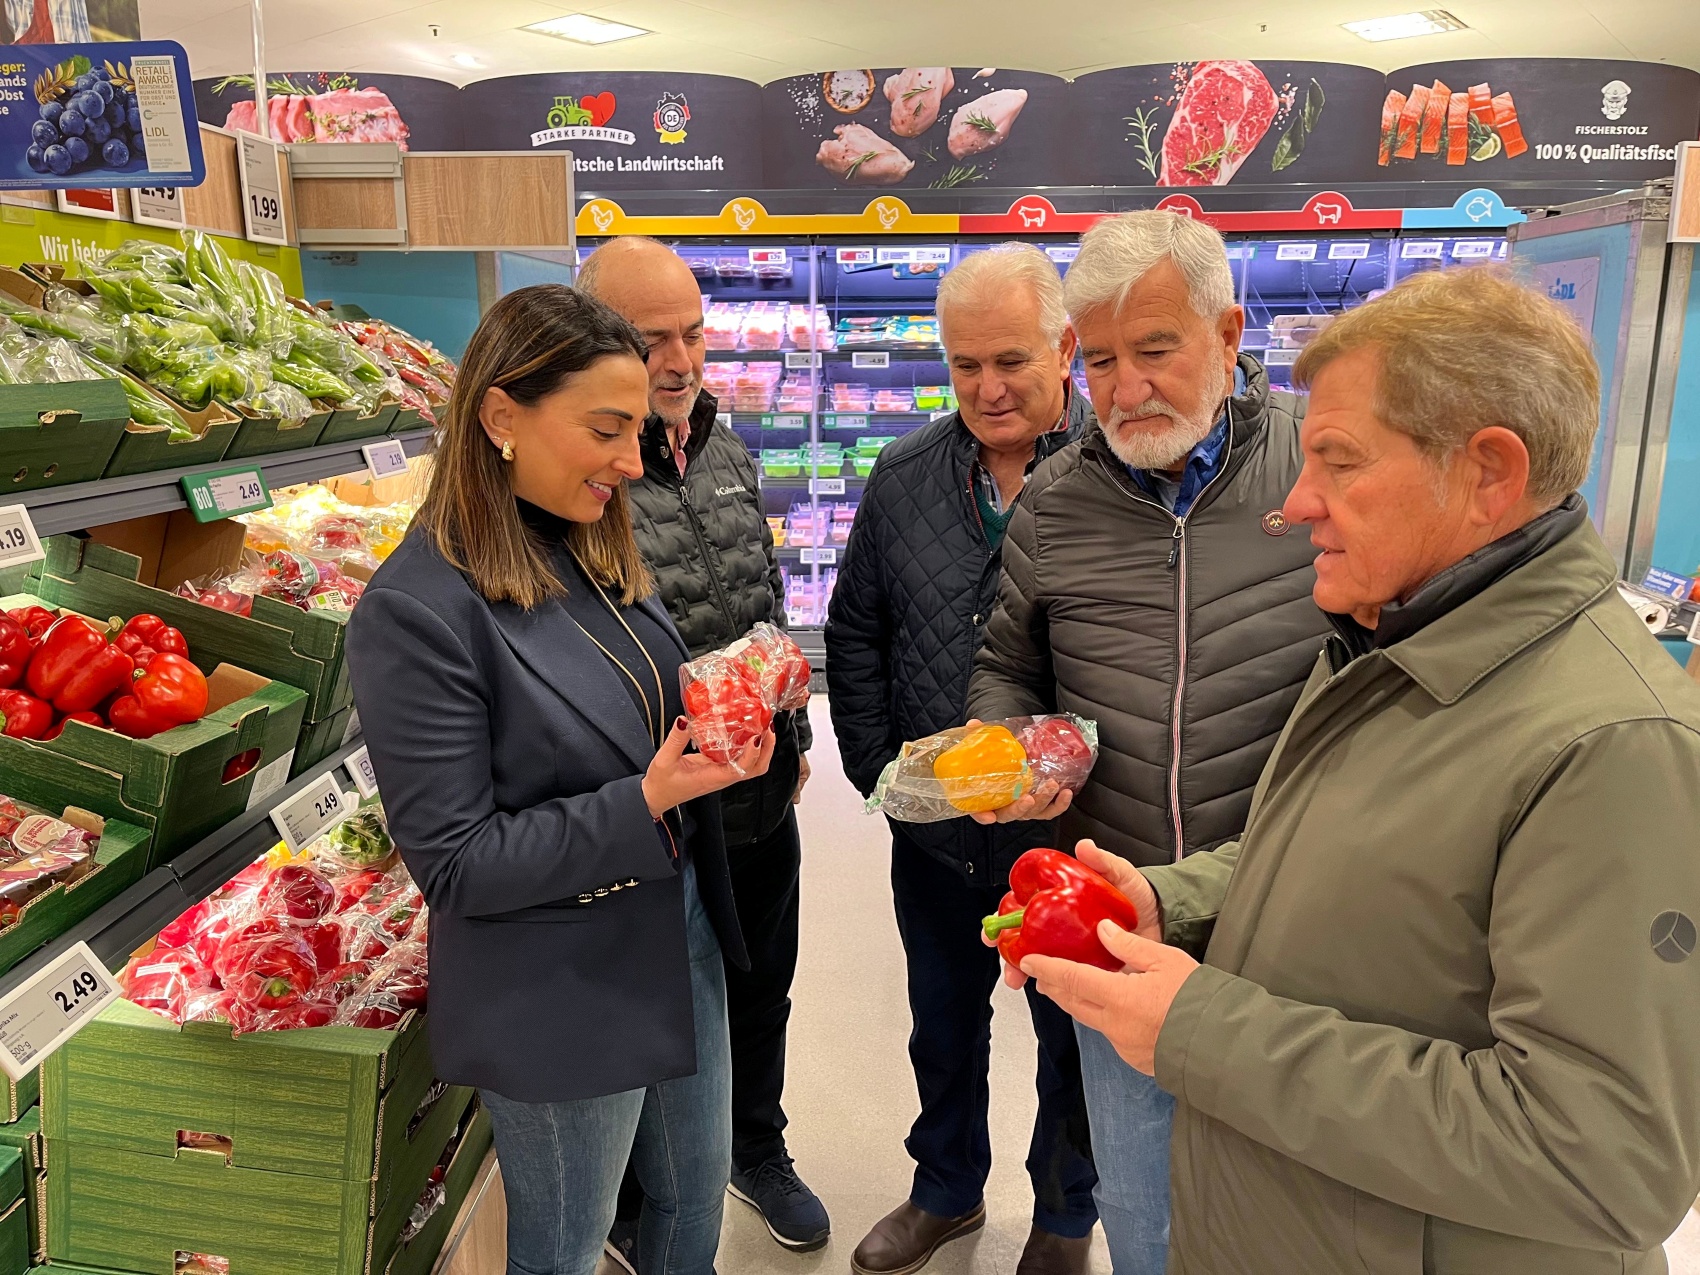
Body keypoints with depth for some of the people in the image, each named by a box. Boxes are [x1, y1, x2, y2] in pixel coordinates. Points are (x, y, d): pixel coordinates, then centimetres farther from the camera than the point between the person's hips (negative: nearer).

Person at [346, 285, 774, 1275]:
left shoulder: (593, 548, 0)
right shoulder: (420, 609, -23)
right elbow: (454, 861, -20)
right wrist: (647, 804, -28)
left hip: (681, 939, 7)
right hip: (557, 1003, -7)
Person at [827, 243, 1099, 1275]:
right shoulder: (903, 480, 0)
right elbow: (855, 633, 6)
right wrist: (875, 765, -1)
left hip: (1066, 831, -3)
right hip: (933, 832, 4)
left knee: (1074, 1037, 19)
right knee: (944, 1027, 24)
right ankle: (948, 1190, 50)